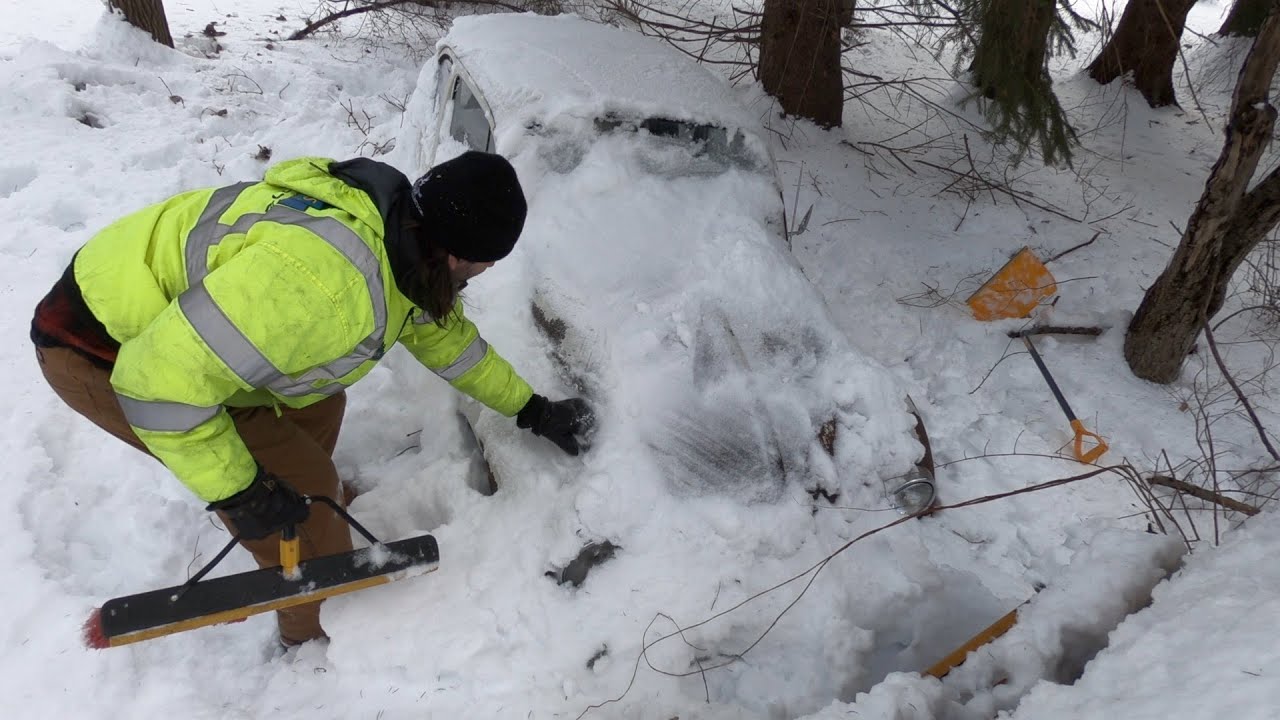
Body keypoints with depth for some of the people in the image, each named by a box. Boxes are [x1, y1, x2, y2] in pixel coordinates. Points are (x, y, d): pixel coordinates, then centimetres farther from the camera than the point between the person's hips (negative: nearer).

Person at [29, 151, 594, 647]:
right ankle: (316, 631, 18)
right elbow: (161, 379, -34)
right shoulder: (323, 275, -38)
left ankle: (310, 510, 44)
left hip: (161, 308, 8)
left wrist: (530, 409, 16)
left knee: (315, 399, 17)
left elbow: (444, 335, 11)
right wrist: (236, 491, -22)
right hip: (103, 351, -8)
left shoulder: (405, 240, -7)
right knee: (298, 481, -6)